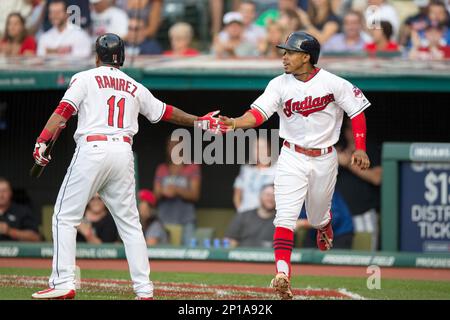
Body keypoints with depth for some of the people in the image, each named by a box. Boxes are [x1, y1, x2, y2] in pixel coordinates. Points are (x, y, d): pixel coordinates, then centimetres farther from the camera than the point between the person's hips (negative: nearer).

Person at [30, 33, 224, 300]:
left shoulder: (85, 78, 7)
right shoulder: (134, 87, 19)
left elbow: (63, 111, -6)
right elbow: (165, 112, 27)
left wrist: (42, 142, -13)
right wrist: (199, 122, 39)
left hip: (92, 149, -4)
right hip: (123, 152, 4)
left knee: (65, 217, 1)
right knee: (130, 223, 10)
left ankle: (63, 283, -10)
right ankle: (144, 290, 4)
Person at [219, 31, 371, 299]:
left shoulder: (333, 84, -10)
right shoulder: (280, 85, -6)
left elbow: (357, 111, -1)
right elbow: (258, 113, -18)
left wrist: (360, 148, -8)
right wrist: (235, 123, -37)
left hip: (324, 159, 0)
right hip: (292, 159, 0)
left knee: (318, 216, 15)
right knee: (285, 216, -15)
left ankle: (324, 227, 54)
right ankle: (282, 274, -24)